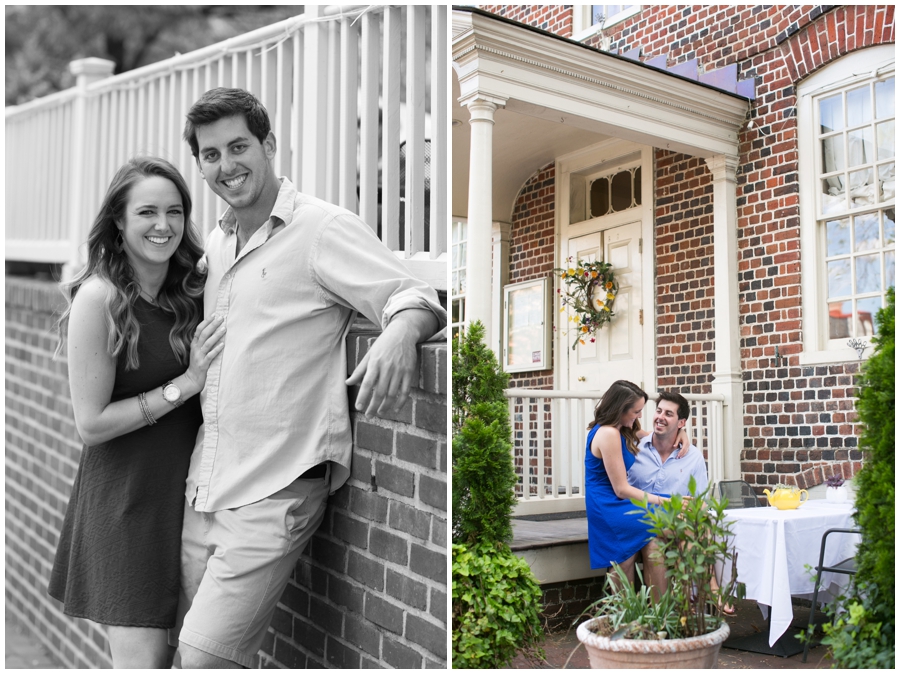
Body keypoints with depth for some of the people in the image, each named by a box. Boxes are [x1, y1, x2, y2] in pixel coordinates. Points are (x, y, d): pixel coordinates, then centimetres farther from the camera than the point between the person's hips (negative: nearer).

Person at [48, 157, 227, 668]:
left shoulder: (193, 289, 5)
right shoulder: (98, 297, -13)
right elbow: (91, 423, -13)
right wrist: (184, 385, -18)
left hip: (185, 488, 6)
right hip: (125, 498, -6)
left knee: (177, 651, 12)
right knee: (142, 659, 0)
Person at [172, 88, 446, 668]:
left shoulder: (323, 229, -9)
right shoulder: (215, 243, 14)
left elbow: (414, 298, -16)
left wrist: (401, 332, -37)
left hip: (274, 494, -7)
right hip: (202, 489, 8)